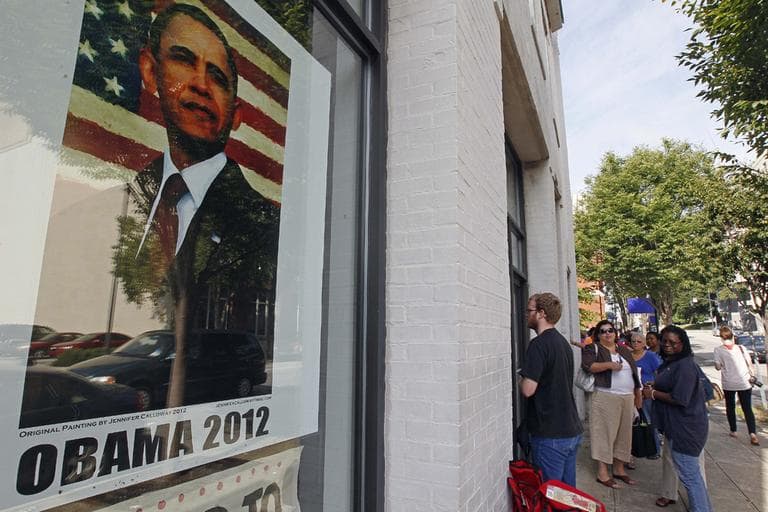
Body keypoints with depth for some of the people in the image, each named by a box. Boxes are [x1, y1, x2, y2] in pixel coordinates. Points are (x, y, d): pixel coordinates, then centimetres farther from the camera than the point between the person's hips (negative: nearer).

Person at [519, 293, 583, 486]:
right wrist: (528, 376, 16)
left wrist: (519, 378, -2)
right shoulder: (563, 342, 10)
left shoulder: (539, 343, -17)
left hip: (550, 434, -9)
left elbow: (528, 389, -22)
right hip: (572, 430, 9)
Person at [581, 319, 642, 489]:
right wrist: (609, 364, -25)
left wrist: (638, 395, 20)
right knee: (604, 432, -4)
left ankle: (619, 469, 25)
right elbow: (587, 365, -18)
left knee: (624, 433, 11)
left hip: (628, 398, 6)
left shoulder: (624, 350, 18)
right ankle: (602, 472, 2)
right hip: (606, 397, -6)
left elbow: (634, 373, 22)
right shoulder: (593, 349, -1)